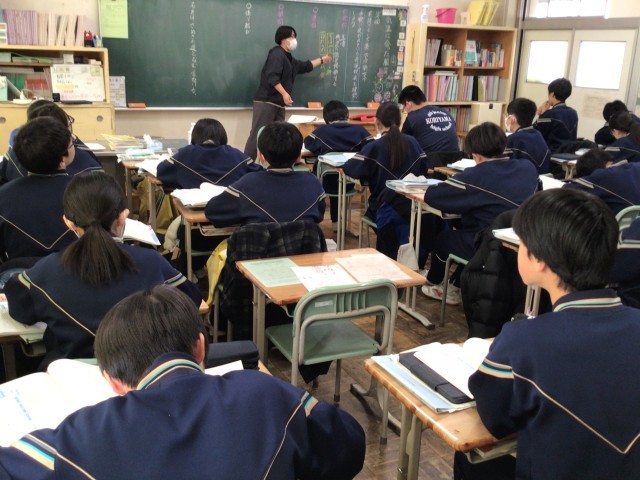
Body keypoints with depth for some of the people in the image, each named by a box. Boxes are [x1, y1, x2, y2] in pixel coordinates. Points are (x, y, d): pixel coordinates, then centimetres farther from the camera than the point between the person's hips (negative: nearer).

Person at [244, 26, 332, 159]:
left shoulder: (289, 59, 21)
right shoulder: (277, 54, -8)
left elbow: (305, 66, 36)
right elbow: (272, 76, -21)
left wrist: (321, 59, 39)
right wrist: (284, 93, -25)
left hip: (278, 103, 10)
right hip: (266, 102, -10)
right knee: (258, 135, -12)